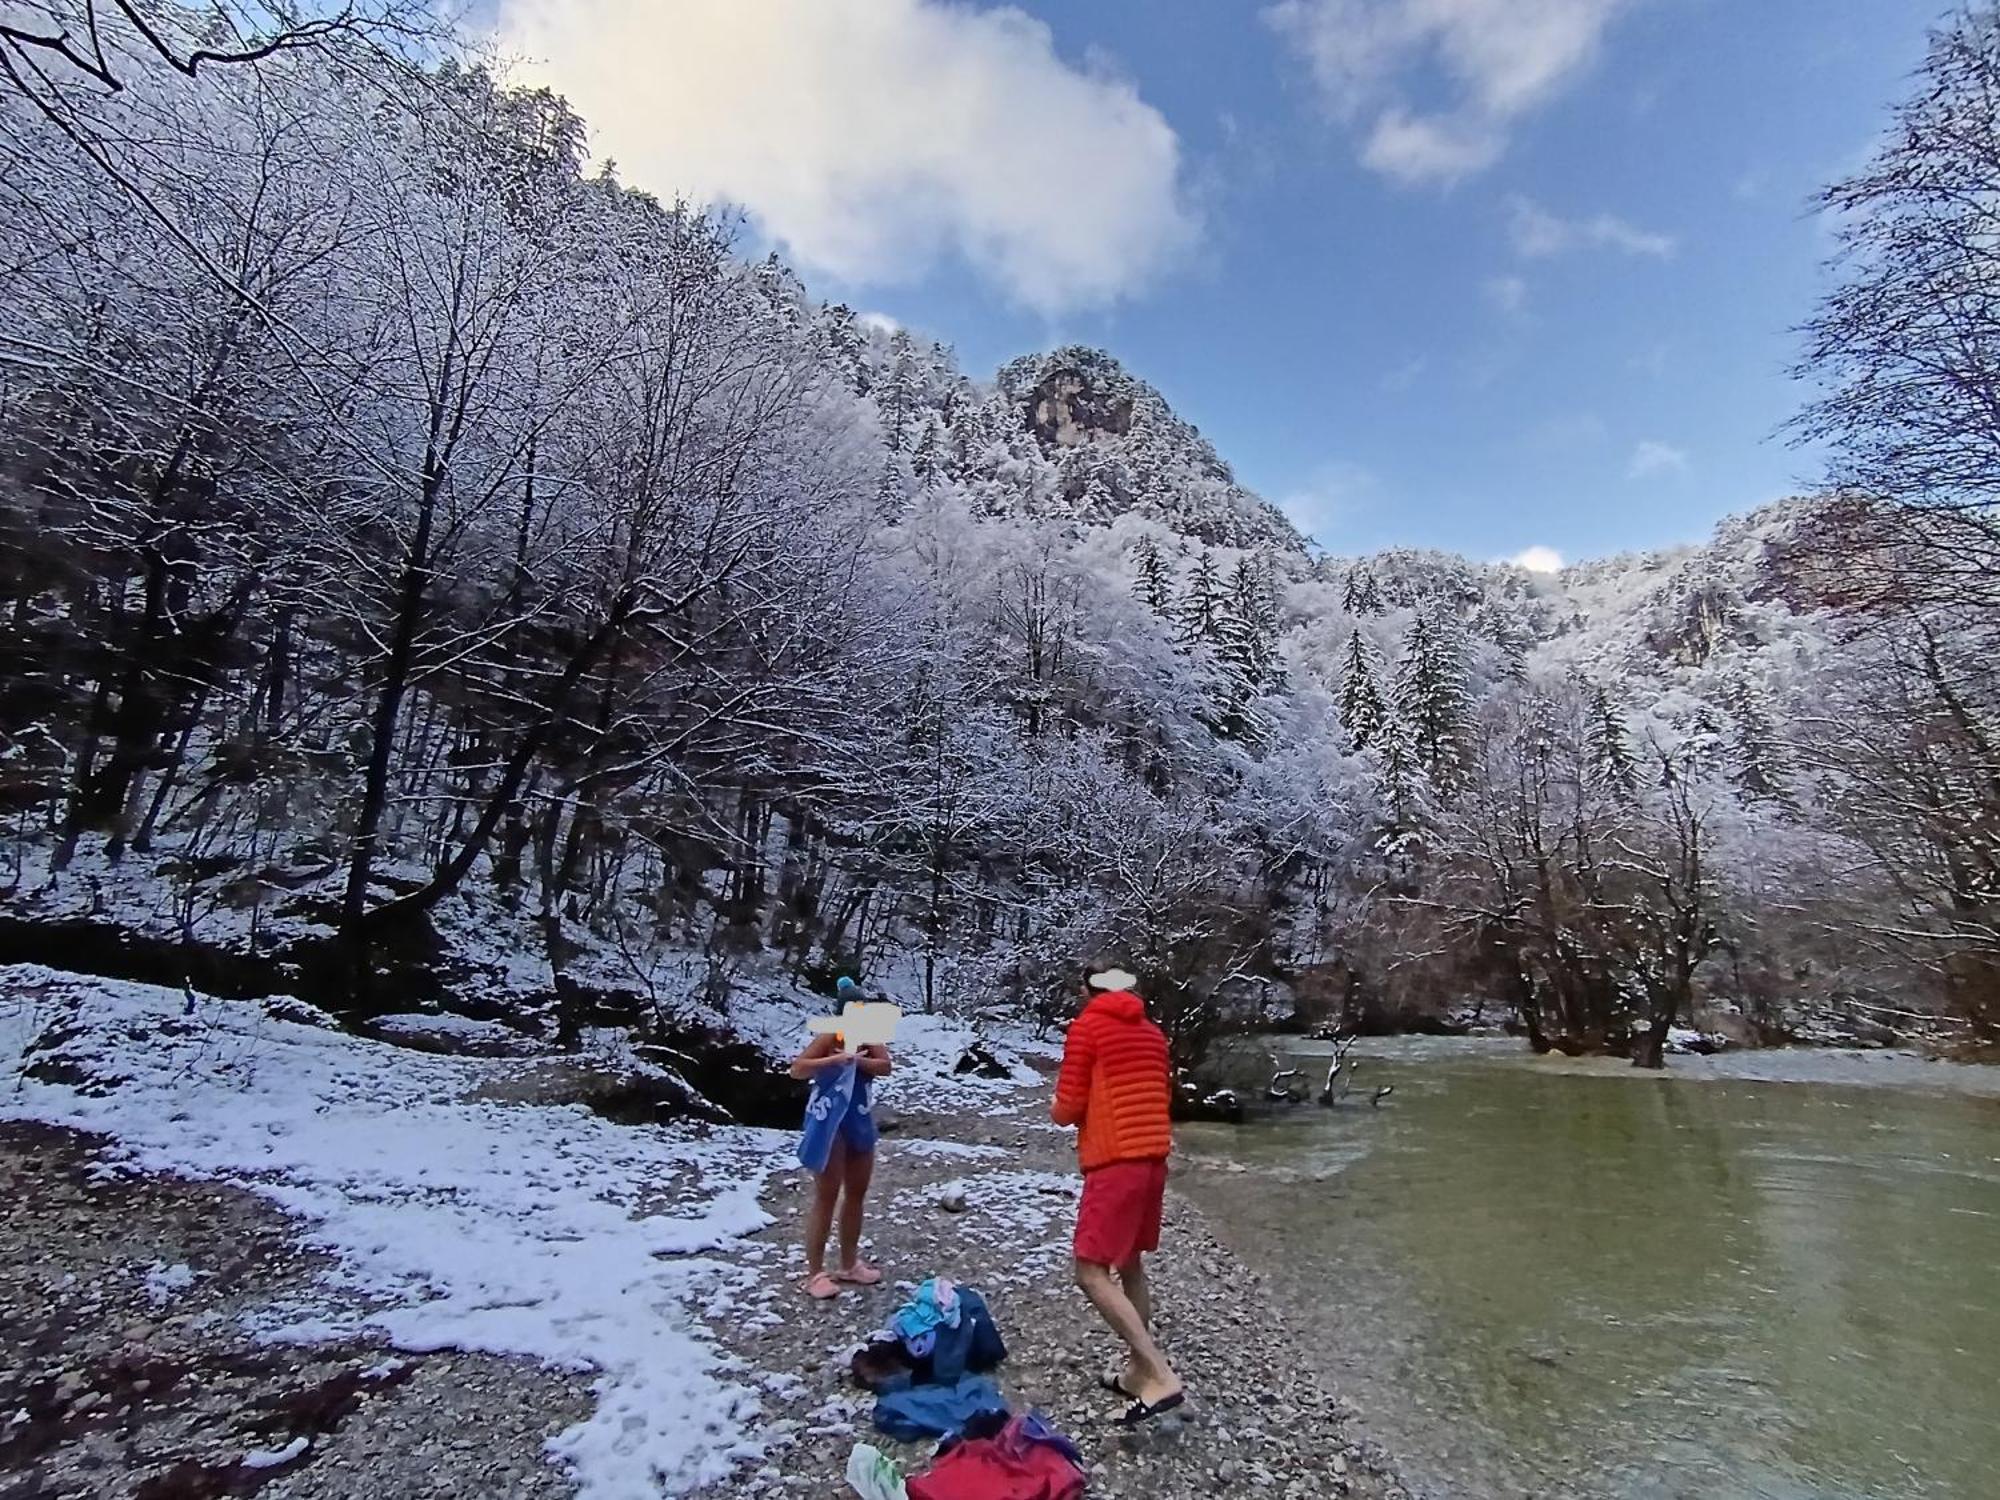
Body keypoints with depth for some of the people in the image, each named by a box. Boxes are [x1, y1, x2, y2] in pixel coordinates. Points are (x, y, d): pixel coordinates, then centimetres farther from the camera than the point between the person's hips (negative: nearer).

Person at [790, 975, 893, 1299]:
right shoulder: (830, 1036, -17)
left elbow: (886, 1066, -13)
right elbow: (797, 1069, -25)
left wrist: (858, 1060, -29)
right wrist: (836, 1059, -35)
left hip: (859, 1122, 7)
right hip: (829, 1123, -7)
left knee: (857, 1194, 16)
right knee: (826, 1197, 0)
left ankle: (849, 1265, 31)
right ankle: (814, 1273, 12)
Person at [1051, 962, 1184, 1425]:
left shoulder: (1087, 1026, -7)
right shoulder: (1153, 1034, 13)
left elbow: (1068, 1108, -9)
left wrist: (1058, 1109, 13)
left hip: (1114, 1163, -8)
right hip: (1154, 1157, 8)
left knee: (1092, 1273, -4)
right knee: (1130, 1266, 20)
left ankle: (1161, 1376, -10)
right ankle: (1138, 1371, 27)